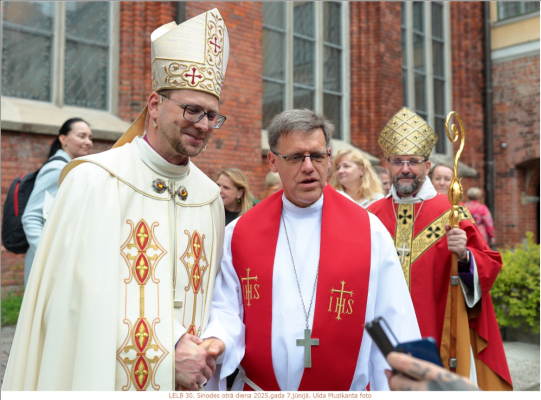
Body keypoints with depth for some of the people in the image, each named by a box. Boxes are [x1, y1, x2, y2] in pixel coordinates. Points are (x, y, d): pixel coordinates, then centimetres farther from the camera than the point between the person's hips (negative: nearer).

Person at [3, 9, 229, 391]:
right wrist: (166, 351, -18)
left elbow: (207, 299, 9)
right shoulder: (93, 181, -13)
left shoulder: (210, 197, 2)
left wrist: (200, 353, -7)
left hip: (185, 377, 5)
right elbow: (81, 294, -17)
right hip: (104, 374, -4)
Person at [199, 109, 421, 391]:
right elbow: (227, 309, 0)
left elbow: (393, 327, -6)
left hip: (347, 387, 0)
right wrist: (217, 339, -19)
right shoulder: (238, 233, -2)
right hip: (258, 386, 1)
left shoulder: (370, 233, -7)